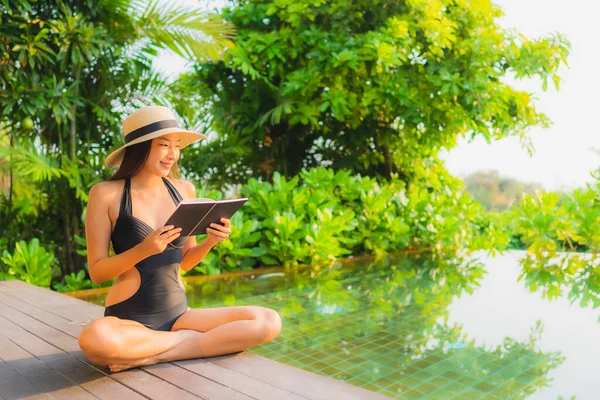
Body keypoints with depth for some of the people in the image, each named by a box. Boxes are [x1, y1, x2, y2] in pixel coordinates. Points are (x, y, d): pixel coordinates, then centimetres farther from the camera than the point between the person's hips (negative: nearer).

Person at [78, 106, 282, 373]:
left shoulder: (184, 190, 4)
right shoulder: (106, 194, -6)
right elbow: (96, 272, -7)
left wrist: (210, 242, -7)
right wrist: (143, 250, -23)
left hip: (178, 314, 4)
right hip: (128, 320, -4)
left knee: (267, 321, -14)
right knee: (95, 339, -39)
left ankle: (152, 356, -13)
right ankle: (191, 340, -12)